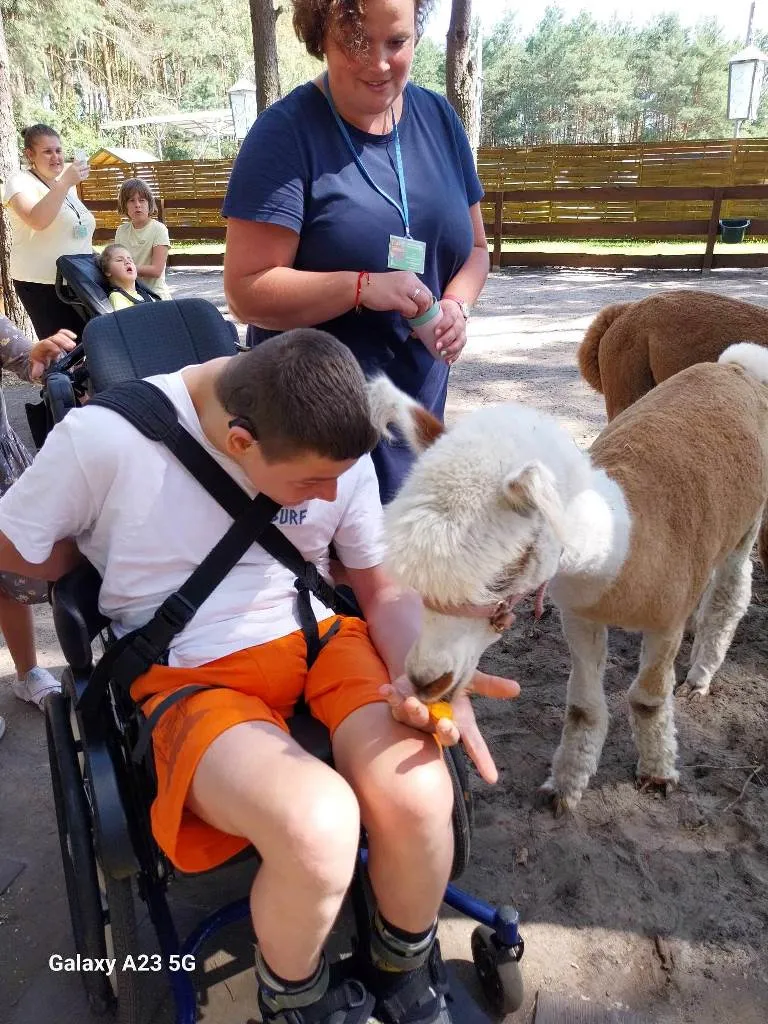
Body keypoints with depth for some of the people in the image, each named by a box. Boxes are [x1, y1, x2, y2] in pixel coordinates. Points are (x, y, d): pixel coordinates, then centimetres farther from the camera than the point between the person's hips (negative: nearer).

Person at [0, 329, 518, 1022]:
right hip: (190, 676, -3)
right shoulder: (106, 439, -14)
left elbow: (384, 588, 4)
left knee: (418, 797, -26)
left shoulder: (336, 454, -3)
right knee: (318, 824, -32)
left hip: (321, 638, 4)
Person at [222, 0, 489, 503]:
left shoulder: (439, 118, 5)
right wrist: (362, 287, -28)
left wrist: (457, 305, -9)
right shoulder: (285, 133, -12)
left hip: (421, 407, 6)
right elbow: (246, 292, -16)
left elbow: (474, 246, 12)